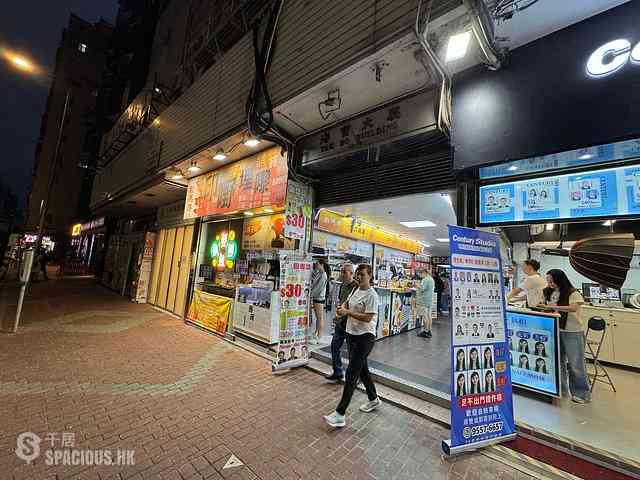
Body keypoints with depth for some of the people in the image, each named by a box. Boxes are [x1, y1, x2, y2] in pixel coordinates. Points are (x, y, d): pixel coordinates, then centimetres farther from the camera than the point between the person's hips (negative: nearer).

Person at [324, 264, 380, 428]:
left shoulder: (371, 295, -17)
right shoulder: (356, 290, 7)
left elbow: (368, 318, -23)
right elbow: (347, 303, 19)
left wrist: (348, 312, -22)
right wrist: (343, 308, -4)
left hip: (365, 337, -9)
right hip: (352, 334, 9)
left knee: (351, 375, -4)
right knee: (362, 369, 23)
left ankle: (340, 414, 5)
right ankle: (373, 399, 44)